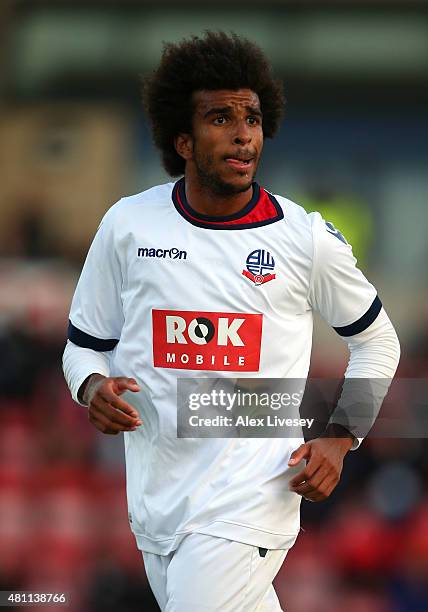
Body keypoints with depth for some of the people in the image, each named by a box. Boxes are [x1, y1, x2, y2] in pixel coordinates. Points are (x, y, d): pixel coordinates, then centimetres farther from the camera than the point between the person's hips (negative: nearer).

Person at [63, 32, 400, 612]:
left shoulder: (306, 238, -3)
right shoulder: (127, 225, 1)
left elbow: (376, 341, 11)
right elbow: (86, 343, 12)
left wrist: (338, 438, -1)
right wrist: (94, 387, -11)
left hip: (252, 494, -3)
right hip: (157, 495, 3)